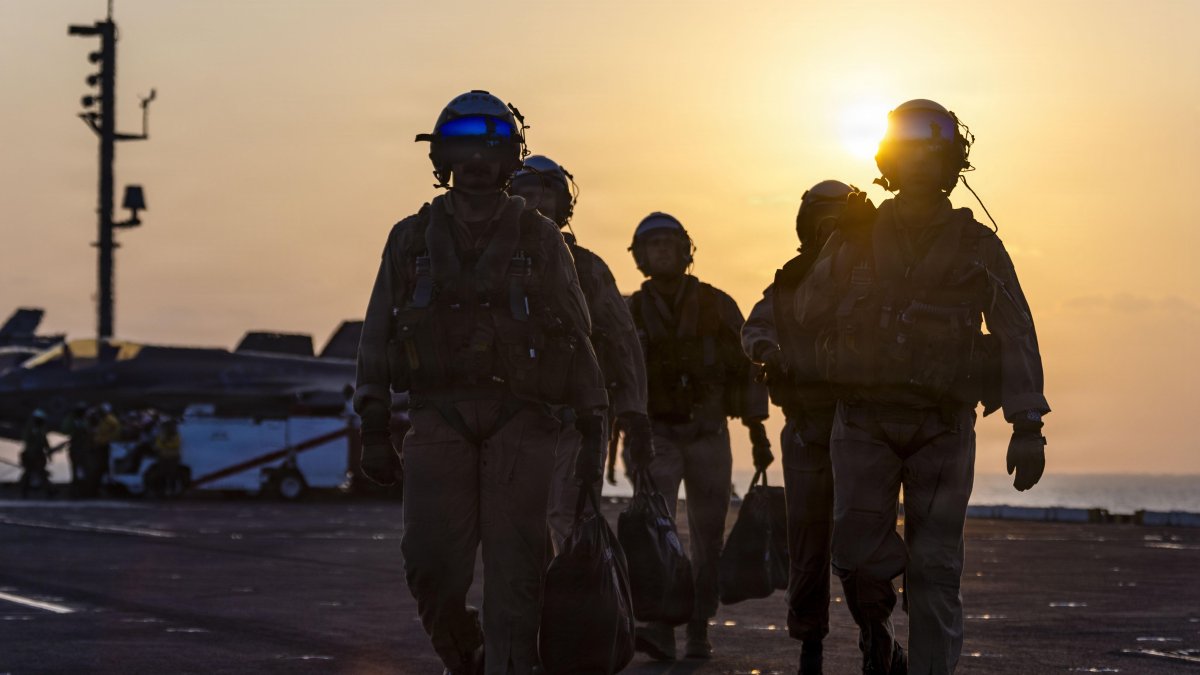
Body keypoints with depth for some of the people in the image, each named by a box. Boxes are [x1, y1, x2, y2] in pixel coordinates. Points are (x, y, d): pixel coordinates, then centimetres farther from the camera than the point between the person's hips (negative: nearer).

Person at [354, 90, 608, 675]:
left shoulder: (540, 240, 7)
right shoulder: (412, 240, 10)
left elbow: (577, 339, 7)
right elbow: (376, 339, 10)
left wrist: (592, 434, 2)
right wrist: (374, 432, 4)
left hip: (521, 424, -1)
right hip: (439, 423, 1)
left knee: (513, 570, -6)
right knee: (432, 562, -7)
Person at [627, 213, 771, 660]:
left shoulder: (716, 306, 0)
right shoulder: (633, 313, 3)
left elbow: (746, 368, 2)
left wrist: (757, 432, -2)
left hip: (709, 437, 0)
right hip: (655, 435, 0)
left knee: (708, 537, 2)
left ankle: (698, 632, 13)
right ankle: (660, 631, -25)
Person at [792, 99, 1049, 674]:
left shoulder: (978, 246, 3)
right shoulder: (857, 238, 7)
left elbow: (1016, 336, -3)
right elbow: (809, 315, 3)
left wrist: (1028, 426, -13)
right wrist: (846, 247, -5)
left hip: (943, 426, 0)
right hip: (864, 420, 0)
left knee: (935, 567, -4)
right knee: (858, 547, -13)